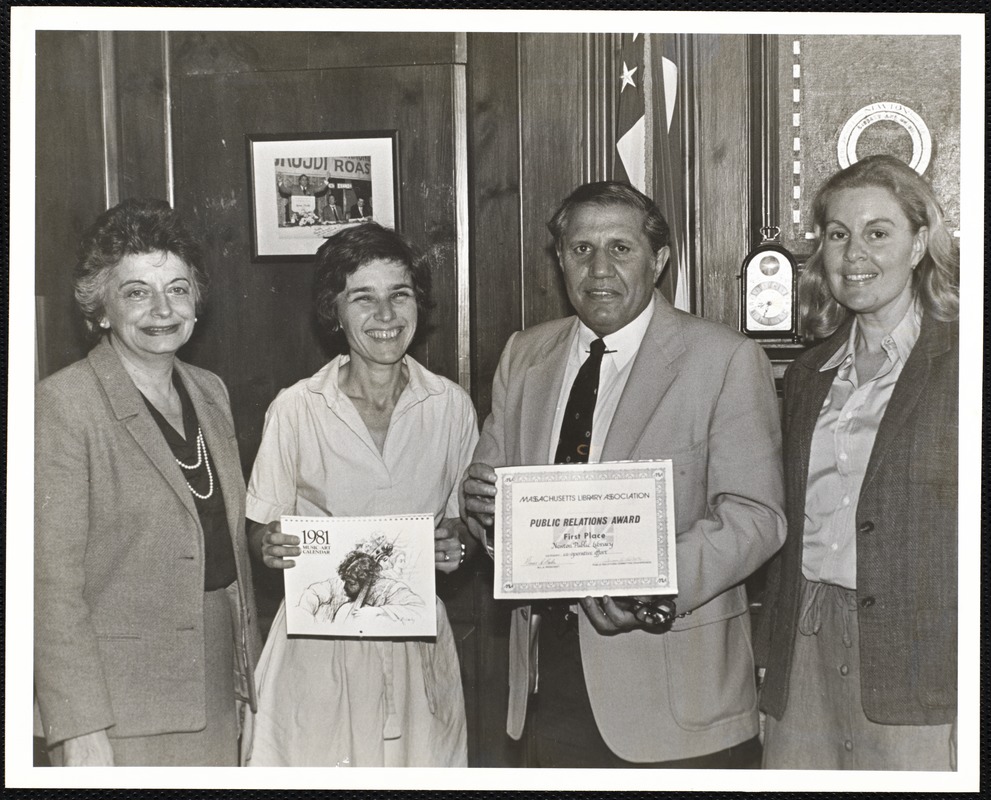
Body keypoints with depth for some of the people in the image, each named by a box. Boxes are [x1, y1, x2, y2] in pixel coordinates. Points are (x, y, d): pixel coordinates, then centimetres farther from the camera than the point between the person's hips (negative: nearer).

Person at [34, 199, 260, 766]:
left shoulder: (210, 390, 9)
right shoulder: (62, 404, -11)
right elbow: (53, 581, -14)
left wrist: (251, 666, 14)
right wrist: (79, 728, -17)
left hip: (219, 692, 6)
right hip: (120, 713, -6)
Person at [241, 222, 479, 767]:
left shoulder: (451, 405, 0)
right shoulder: (295, 409, -5)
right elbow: (261, 528, 3)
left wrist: (457, 545, -9)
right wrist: (273, 548, -18)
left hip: (419, 644, 2)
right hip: (317, 637, -2)